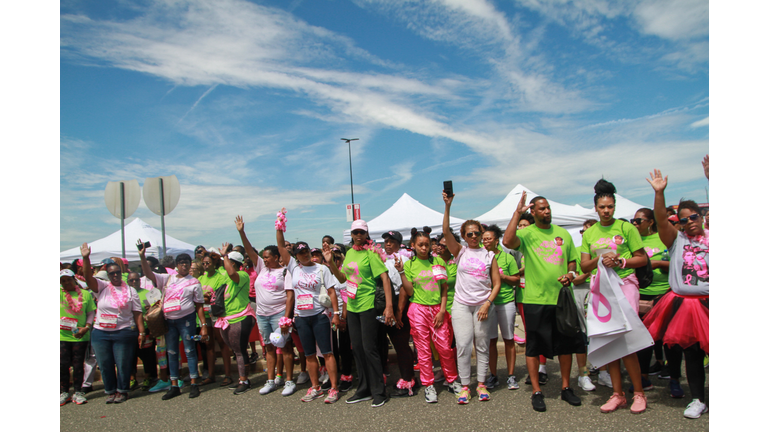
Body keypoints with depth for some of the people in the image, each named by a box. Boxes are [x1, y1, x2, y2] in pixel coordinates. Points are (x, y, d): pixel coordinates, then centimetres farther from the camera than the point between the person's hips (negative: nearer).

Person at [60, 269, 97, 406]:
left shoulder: (85, 294, 3)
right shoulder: (59, 293, 4)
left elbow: (91, 312, 4)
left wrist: (86, 327, -11)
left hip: (80, 336, 0)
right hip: (62, 335, 0)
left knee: (78, 364, 5)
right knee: (63, 364, 4)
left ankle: (78, 392, 15)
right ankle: (64, 392, 18)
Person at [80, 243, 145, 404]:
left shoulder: (130, 291, 4)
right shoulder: (102, 288, 6)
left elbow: (137, 313, 1)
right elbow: (88, 277, -12)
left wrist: (141, 332, -5)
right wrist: (86, 258, -25)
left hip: (123, 333, -2)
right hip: (100, 333, 2)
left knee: (123, 364, 2)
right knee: (105, 365, 8)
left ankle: (122, 391, 18)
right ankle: (110, 391, 23)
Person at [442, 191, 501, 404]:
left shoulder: (489, 255, 7)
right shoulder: (460, 252, 5)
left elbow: (497, 283, 5)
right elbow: (446, 231, -10)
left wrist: (487, 303, -8)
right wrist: (448, 206, -19)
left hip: (483, 305, 1)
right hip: (461, 305, -1)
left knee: (482, 346, 6)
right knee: (463, 345, -5)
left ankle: (481, 384, 17)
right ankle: (464, 386, 6)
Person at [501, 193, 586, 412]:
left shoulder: (562, 233, 12)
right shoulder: (526, 234, -3)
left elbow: (572, 260, 20)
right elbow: (507, 241, -25)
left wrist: (570, 274, -2)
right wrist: (517, 212, -20)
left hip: (562, 297, 4)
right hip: (535, 298, -4)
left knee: (566, 343, 11)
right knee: (533, 346, 2)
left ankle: (566, 387, 27)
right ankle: (536, 392, 13)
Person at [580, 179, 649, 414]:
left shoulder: (626, 227, 2)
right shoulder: (589, 234, 12)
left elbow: (642, 258, 2)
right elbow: (584, 265, 10)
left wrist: (620, 262, -13)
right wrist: (599, 260, -10)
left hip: (624, 284, -4)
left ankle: (639, 393, 5)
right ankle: (617, 393, 12)